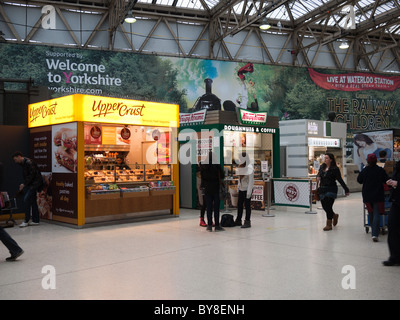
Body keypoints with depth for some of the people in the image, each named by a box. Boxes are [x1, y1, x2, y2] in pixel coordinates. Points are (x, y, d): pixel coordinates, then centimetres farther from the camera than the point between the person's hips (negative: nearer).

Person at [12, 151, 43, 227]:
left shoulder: (29, 162, -15)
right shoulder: (23, 163, 15)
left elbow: (32, 175, -21)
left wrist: (24, 184, -17)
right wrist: (23, 185, 8)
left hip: (34, 183, -10)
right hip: (30, 184, 10)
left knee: (26, 200, -13)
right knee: (33, 201, 10)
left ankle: (26, 221, -9)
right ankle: (35, 220, 14)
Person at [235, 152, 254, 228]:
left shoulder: (249, 168, -13)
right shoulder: (240, 167, 10)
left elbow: (250, 181, -16)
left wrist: (249, 192, -19)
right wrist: (238, 187, 13)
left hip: (247, 189, -7)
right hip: (241, 189, 7)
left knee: (247, 205, -1)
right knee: (239, 205, 11)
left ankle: (247, 222, 6)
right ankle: (238, 220, 22)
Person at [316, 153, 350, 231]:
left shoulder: (335, 169, -6)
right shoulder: (322, 167, 10)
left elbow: (340, 180, -5)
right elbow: (318, 175, 18)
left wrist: (346, 190, -5)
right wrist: (318, 177, -7)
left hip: (331, 189, -6)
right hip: (322, 189, 6)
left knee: (328, 206, -9)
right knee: (324, 206, 7)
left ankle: (329, 224, 3)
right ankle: (334, 216, 37)